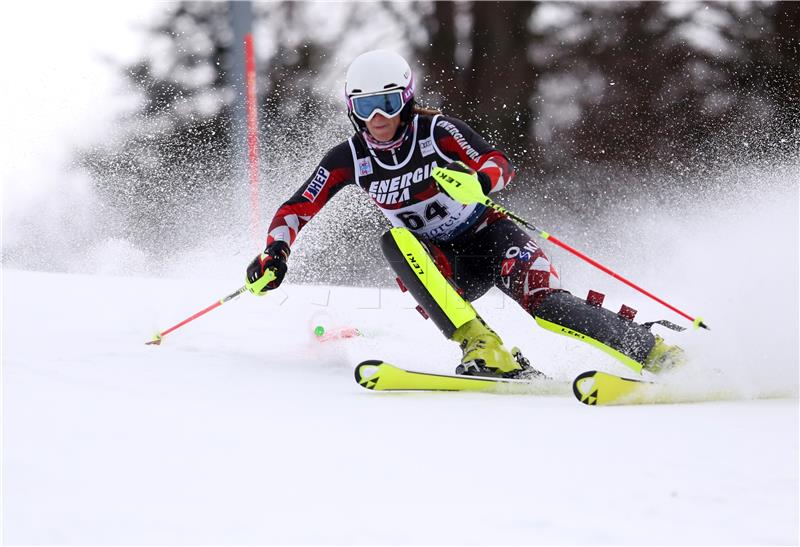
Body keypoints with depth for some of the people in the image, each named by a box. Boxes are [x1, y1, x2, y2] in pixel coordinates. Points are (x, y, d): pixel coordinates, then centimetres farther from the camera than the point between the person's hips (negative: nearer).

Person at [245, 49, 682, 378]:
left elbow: (500, 165, -26)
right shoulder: (349, 158, -5)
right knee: (395, 242, -30)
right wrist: (275, 254, -19)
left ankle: (658, 354, -24)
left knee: (546, 304, -31)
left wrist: (478, 181, -48)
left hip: (488, 238, -3)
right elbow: (297, 209, -1)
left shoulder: (437, 131, -15)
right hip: (443, 269, 3)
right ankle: (482, 350, -41)